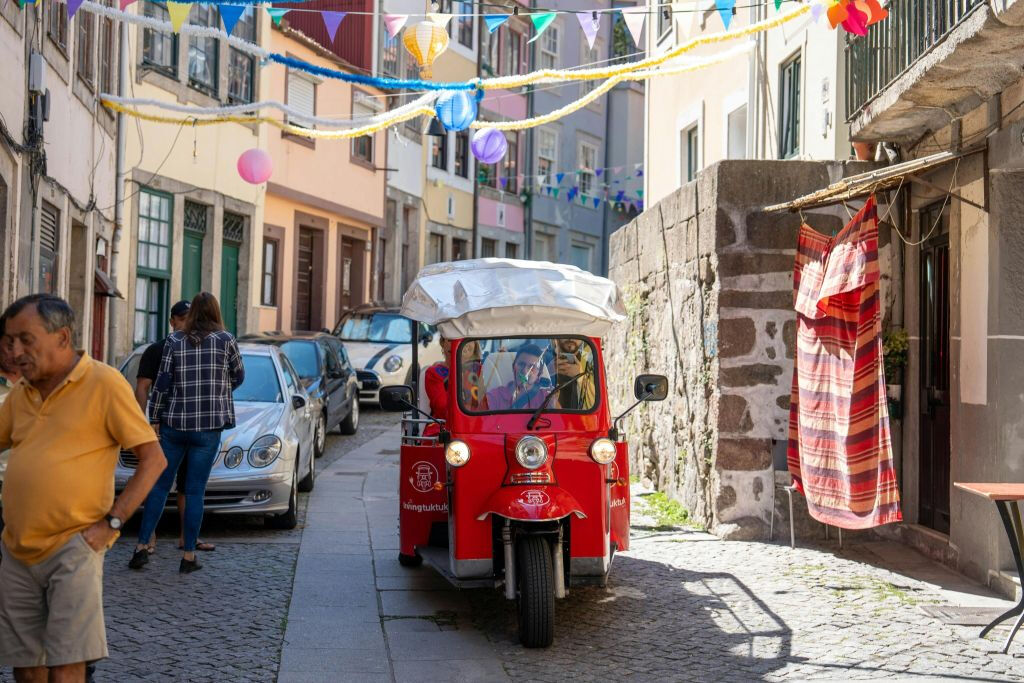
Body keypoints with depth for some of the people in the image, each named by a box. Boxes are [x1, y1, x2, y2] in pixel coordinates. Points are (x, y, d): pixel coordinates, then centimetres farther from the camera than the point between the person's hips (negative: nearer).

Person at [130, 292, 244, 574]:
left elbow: (162, 383, 1)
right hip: (209, 426, -2)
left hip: (174, 424, 2)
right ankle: (188, 556, 5)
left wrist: (154, 419, 7)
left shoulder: (174, 341, 3)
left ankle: (142, 547, 10)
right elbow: (238, 376, 12)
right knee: (195, 491, 2)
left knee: (159, 486, 11)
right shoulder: (225, 340, -1)